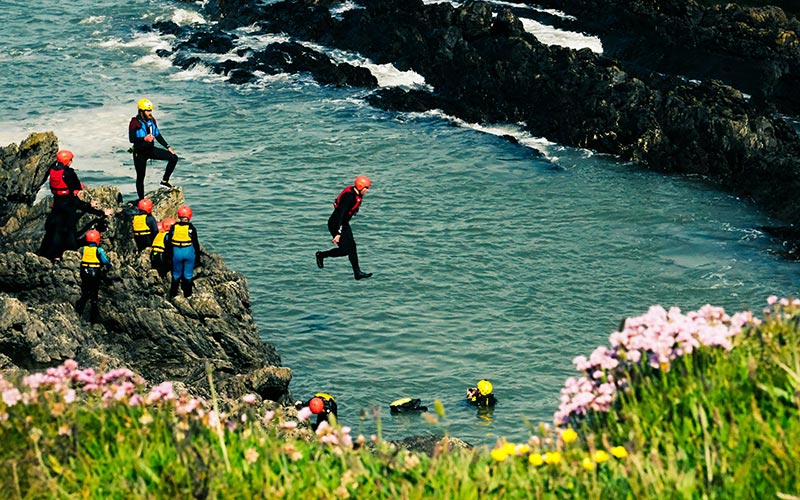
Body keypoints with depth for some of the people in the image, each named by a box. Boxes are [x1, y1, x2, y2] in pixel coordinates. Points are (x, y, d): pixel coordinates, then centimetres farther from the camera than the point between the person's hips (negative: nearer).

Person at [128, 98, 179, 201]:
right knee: (140, 177, 2)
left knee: (173, 158, -6)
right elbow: (131, 139, -19)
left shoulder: (152, 120, 5)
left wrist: (168, 147, 8)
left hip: (151, 150, 6)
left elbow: (158, 136, 13)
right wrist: (144, 138, -33)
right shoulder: (135, 122, -14)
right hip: (140, 153, -6)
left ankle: (165, 181, 4)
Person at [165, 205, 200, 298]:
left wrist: (169, 253, 16)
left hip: (177, 253, 1)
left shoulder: (173, 227, -5)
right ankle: (187, 294, 15)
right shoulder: (191, 228, -10)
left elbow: (169, 242, 3)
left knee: (176, 274, 14)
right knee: (188, 275, 10)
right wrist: (197, 254, 8)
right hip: (189, 252, -1)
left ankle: (173, 294, 19)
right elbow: (195, 243, -5)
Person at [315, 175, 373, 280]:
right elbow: (341, 214, -31)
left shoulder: (357, 194, 2)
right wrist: (338, 234, -33)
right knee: (344, 250, -7)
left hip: (344, 224, 10)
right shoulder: (349, 196, -28)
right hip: (335, 224, -10)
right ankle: (321, 255, 12)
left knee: (352, 247, 3)